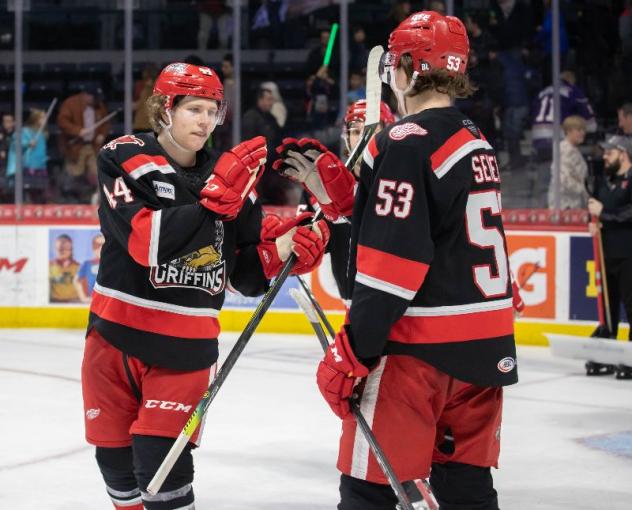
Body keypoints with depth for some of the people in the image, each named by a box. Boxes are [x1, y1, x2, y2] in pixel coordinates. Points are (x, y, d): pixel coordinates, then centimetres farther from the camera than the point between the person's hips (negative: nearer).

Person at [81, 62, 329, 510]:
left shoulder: (230, 175, 4)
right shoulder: (123, 159, -6)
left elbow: (245, 275, 3)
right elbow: (145, 242, -23)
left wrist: (283, 250, -16)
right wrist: (216, 199, -28)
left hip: (187, 348, 1)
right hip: (116, 338, -1)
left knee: (161, 463, -11)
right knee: (115, 458, 10)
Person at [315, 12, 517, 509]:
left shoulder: (407, 144, -13)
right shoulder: (476, 142, 14)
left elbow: (392, 262, -19)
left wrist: (352, 351, -15)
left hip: (420, 349, -9)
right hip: (484, 345, 9)